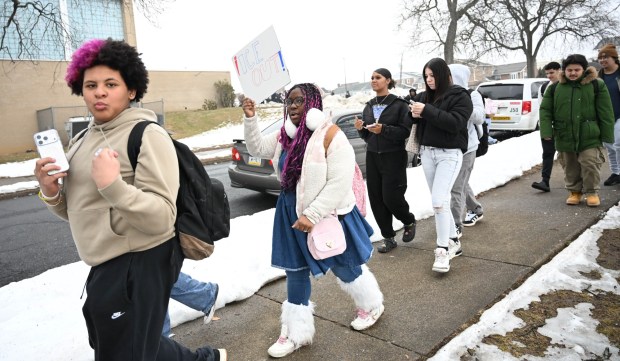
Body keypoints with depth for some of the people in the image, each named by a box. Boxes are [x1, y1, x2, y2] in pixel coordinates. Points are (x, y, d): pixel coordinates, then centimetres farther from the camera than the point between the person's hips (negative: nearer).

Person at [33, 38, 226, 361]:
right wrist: (51, 192, -4)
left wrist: (113, 185, -34)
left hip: (140, 267, -9)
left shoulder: (148, 135, -17)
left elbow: (162, 220, -24)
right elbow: (79, 211, 14)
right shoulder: (83, 139, 9)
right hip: (104, 267, 9)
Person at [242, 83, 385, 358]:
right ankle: (296, 332, 28)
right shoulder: (286, 135, 4)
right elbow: (257, 148, 9)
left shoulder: (331, 137, -20)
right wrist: (250, 119, -7)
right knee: (295, 273, 13)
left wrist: (312, 215, -25)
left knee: (345, 268, 14)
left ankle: (372, 306, 43)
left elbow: (340, 183, -23)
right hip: (293, 214, 7)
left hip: (328, 215, -6)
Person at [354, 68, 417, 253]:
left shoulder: (399, 104, -6)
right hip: (372, 157, 5)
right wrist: (360, 129, -6)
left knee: (391, 197, -7)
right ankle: (388, 238, 15)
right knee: (376, 199, 2)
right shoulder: (369, 106, 11)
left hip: (394, 157, -5)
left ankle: (409, 222, 25)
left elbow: (406, 132, -12)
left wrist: (383, 129, -24)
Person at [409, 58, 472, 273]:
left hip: (449, 154, -6)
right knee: (439, 201, 11)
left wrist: (427, 111, -24)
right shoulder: (424, 96, 9)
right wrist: (413, 114, -7)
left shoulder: (460, 96, -7)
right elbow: (412, 119, 16)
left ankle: (442, 250, -4)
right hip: (427, 152, 6)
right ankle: (453, 241, 26)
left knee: (439, 200, -15)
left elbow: (455, 122, -20)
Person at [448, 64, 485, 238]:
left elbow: (479, 118, -15)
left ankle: (456, 226, -1)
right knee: (461, 184, 20)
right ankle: (476, 210, 41)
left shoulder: (472, 95, -5)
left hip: (465, 146, -6)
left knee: (457, 187, -8)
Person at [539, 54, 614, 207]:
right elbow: (545, 110, 3)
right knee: (570, 167, 11)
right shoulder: (555, 87, 2)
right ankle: (574, 191, 26)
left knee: (590, 164, -2)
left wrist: (607, 135, -4)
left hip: (589, 136, -2)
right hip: (564, 136, 2)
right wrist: (546, 131, -7)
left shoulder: (597, 85, -3)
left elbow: (605, 112, -2)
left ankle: (592, 192, 16)